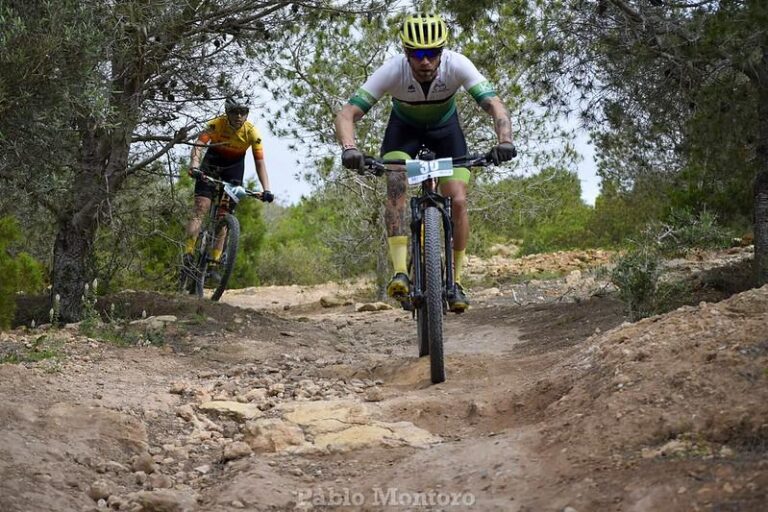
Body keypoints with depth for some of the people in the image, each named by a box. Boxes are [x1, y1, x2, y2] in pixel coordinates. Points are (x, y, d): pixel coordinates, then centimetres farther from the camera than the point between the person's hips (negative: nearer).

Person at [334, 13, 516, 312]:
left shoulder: (457, 65, -34)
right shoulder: (392, 71, -34)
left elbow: (495, 106, -39)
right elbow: (346, 115, -37)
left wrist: (504, 140, -59)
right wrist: (349, 148, -57)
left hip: (445, 127, 1)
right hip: (404, 127, 0)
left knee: (458, 201, -14)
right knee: (395, 185, -28)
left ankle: (456, 282, 2)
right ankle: (400, 273, -28)